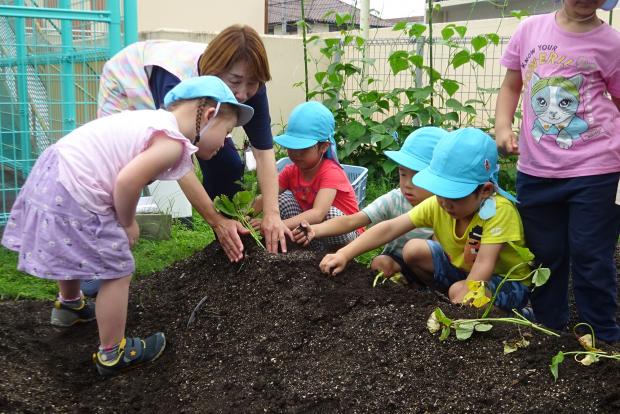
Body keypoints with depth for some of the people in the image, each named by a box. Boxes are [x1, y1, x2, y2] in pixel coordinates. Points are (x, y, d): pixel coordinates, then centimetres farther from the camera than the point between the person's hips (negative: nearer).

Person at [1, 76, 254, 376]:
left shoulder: (154, 118, 11)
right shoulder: (174, 143, -17)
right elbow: (127, 183, -26)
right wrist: (128, 223, -7)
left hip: (53, 173, 10)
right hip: (73, 198, -10)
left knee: (72, 252, 34)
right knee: (118, 271, 4)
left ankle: (69, 305, 60)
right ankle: (112, 354, 19)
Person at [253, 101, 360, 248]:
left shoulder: (331, 173, -27)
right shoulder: (291, 171, -6)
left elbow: (318, 213, -43)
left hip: (345, 232, -5)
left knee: (331, 213, -36)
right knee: (284, 198, -13)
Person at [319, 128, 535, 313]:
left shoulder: (500, 210, -31)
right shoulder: (437, 204, -14)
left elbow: (483, 265, -36)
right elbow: (390, 228, -19)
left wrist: (458, 305, -42)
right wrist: (344, 254, -27)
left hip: (508, 282, -6)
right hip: (462, 267, 6)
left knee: (459, 290, -34)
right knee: (413, 250, -9)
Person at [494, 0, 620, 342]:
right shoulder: (530, 29, 3)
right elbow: (511, 86, 13)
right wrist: (503, 126, -5)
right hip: (535, 170, 3)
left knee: (591, 258, 3)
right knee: (544, 254, 14)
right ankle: (547, 334, 32)